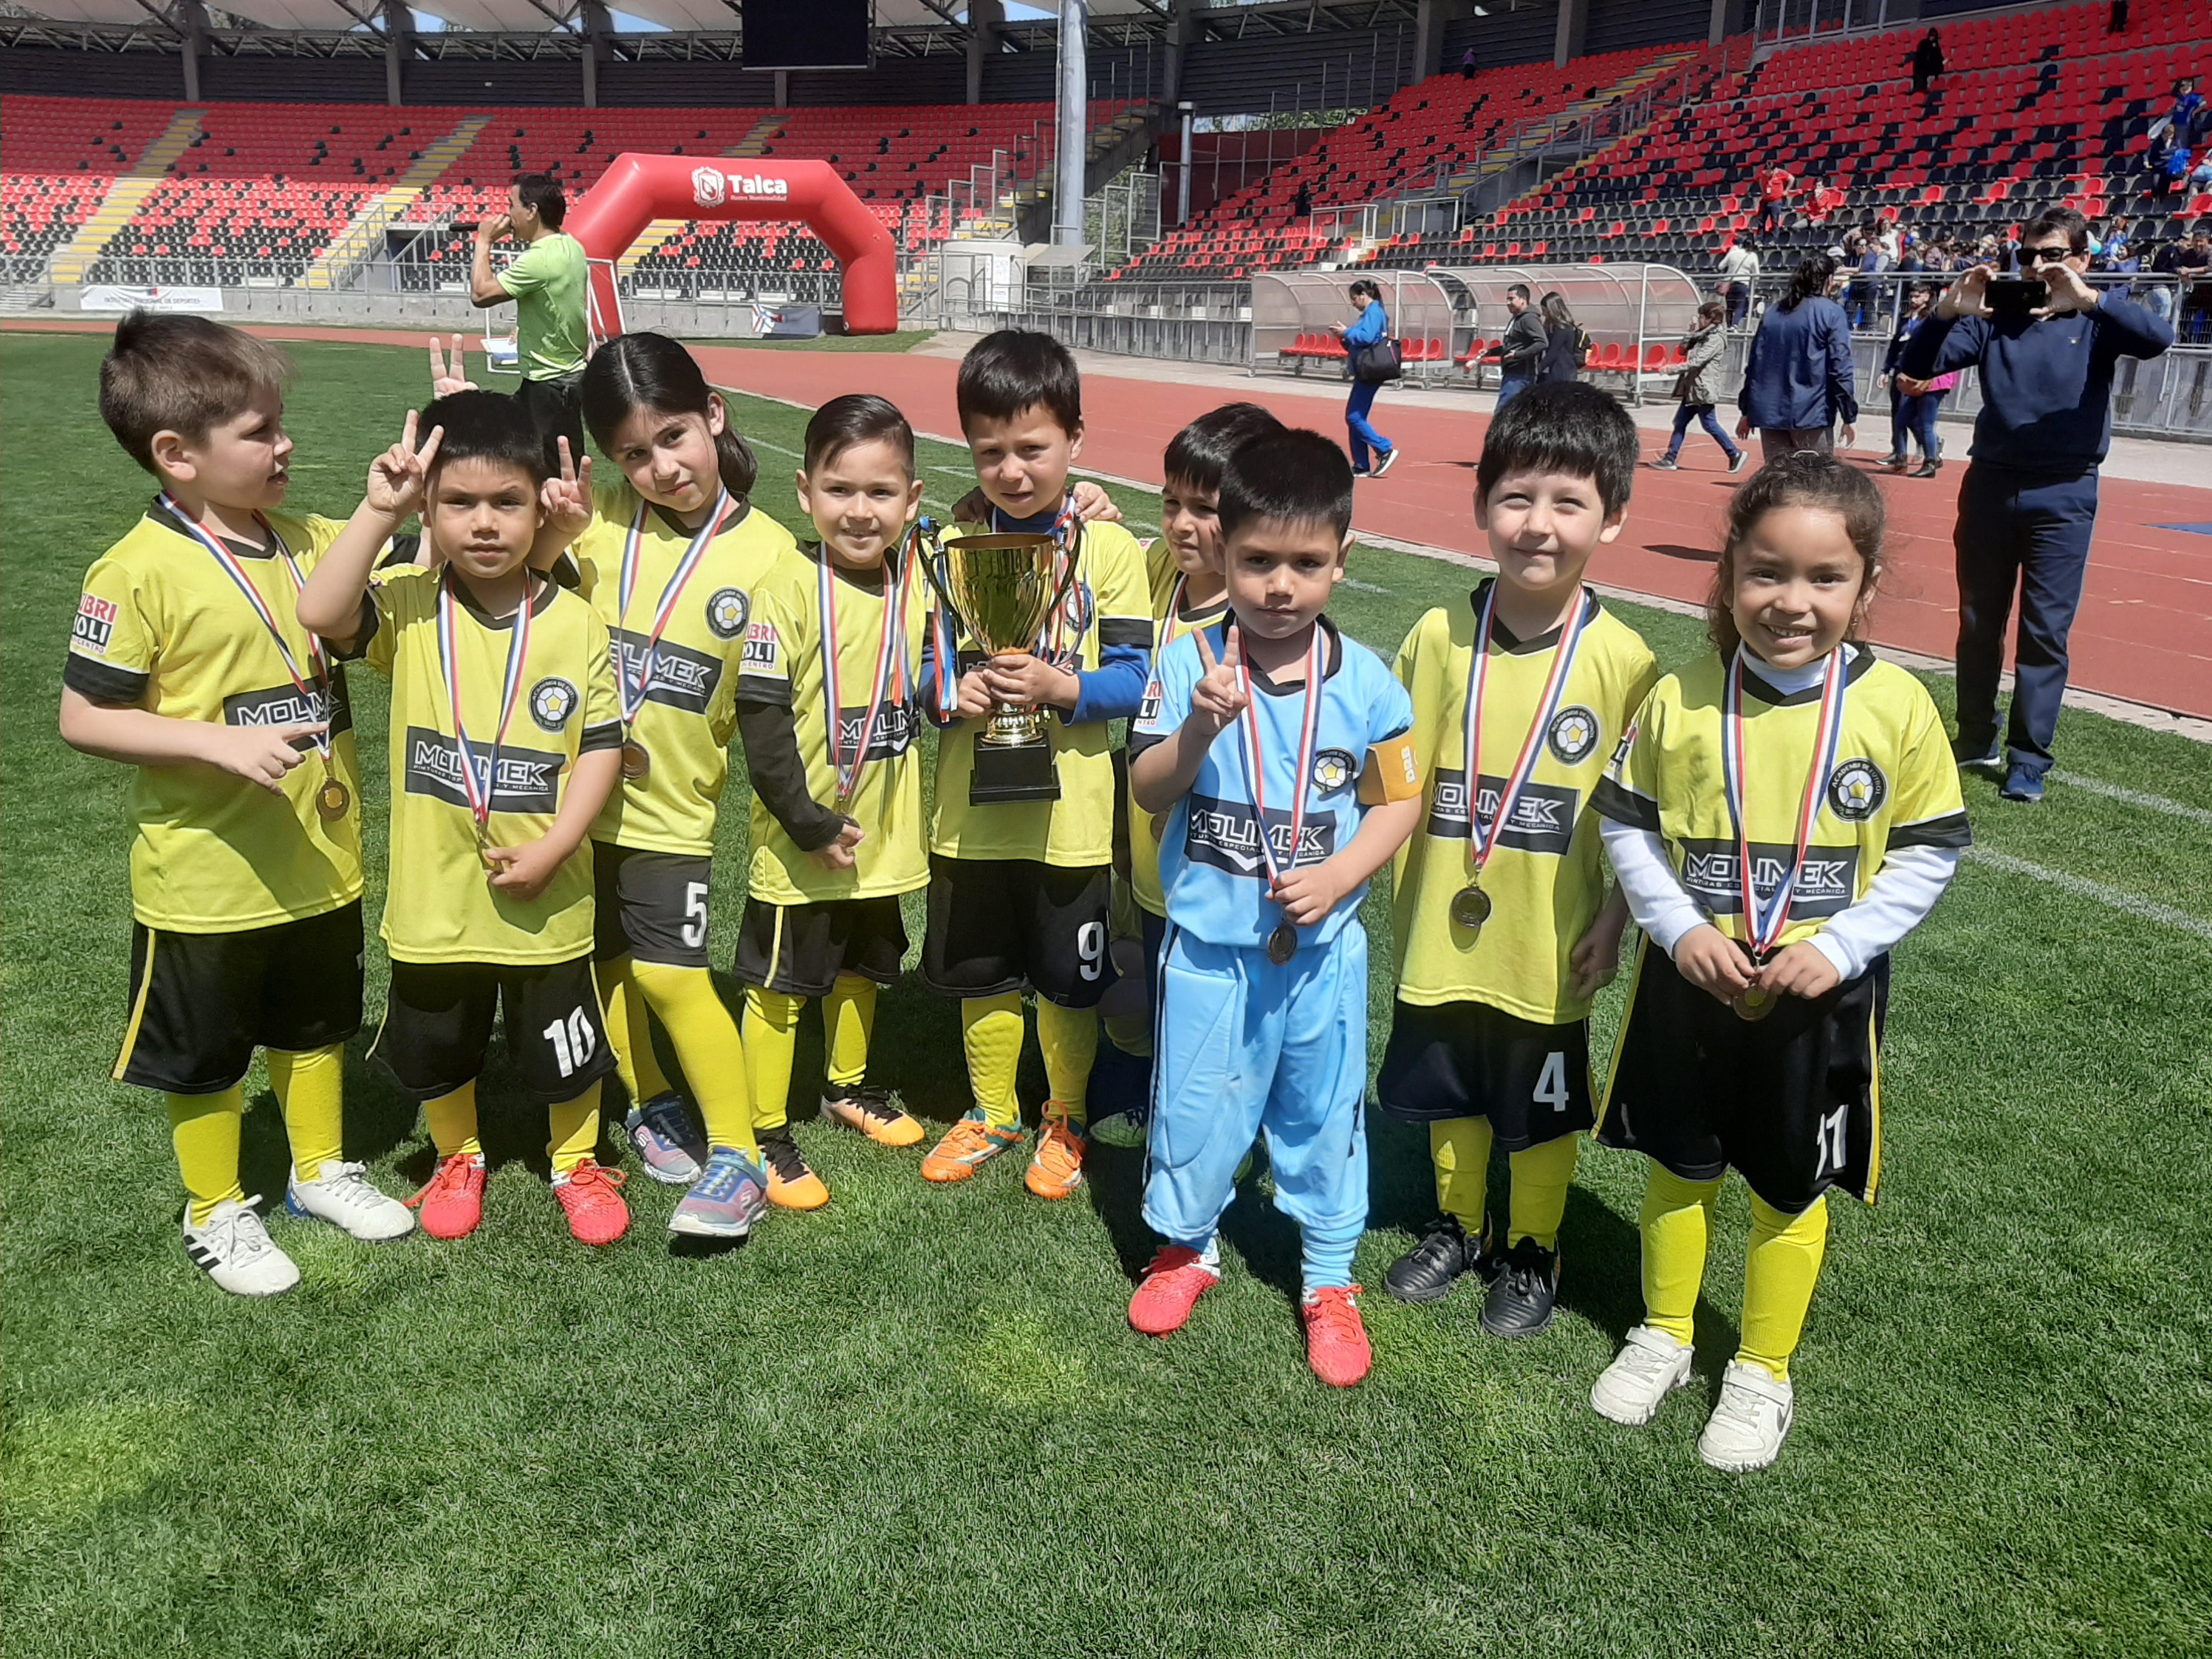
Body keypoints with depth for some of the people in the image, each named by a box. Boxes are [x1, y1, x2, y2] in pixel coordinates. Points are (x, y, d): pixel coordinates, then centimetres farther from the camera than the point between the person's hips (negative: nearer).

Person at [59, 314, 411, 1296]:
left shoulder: (311, 542, 0)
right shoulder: (140, 571, -18)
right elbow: (82, 719, -16)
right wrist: (220, 742, -27)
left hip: (320, 863, 6)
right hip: (207, 875, -6)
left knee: (316, 1026, 23)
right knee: (204, 1055, 14)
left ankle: (319, 1171, 43)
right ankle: (216, 1215, 33)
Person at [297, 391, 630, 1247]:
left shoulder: (576, 623, -8)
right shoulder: (407, 606, -8)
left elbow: (603, 745, -6)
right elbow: (320, 612, -27)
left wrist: (552, 846, -15)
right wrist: (379, 509, -28)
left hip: (547, 900, -1)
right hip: (434, 895, 1)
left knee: (565, 1048, 15)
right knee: (437, 1049, 21)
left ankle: (577, 1163, 40)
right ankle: (459, 1158, 47)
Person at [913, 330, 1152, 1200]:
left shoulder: (1109, 550, -6)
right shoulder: (952, 548, 2)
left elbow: (1132, 678, -9)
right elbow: (924, 665, 4)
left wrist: (1062, 687, -25)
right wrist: (951, 692, -17)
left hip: (1070, 814, -3)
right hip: (971, 811, 3)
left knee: (1068, 982, 11)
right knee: (981, 977, 17)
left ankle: (1067, 1120, 34)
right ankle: (992, 1113, 38)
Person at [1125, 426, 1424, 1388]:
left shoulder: (1366, 682, -7)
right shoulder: (1189, 660, -10)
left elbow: (1399, 798, -1)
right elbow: (1147, 792, -10)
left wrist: (1337, 876, -16)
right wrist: (1200, 729, -28)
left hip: (1323, 945, 1)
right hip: (1208, 940, 0)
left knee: (1324, 1112, 15)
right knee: (1195, 1105, 14)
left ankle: (1328, 1278, 34)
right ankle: (1186, 1245, 40)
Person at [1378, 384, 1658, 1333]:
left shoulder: (1621, 659, -13)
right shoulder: (1438, 637, -7)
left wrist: (1613, 921, -8)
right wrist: (1396, 889, -8)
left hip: (1549, 947, -2)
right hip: (1442, 933, 2)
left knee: (1541, 1114, 16)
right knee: (1449, 1097, 21)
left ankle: (1533, 1251, 39)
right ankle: (1457, 1227, 45)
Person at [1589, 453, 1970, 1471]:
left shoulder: (1896, 708, -11)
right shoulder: (1682, 700, -10)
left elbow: (1930, 852, -5)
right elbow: (1627, 824, -2)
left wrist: (1838, 945, -16)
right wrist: (1680, 927, -15)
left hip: (1821, 999, -1)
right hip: (1689, 983, 1)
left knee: (1790, 1191, 14)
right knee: (1679, 1167, 18)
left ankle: (1762, 1375, 34)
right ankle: (1663, 1338, 40)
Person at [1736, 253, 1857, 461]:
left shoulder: (1772, 312, 12)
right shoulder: (1831, 313, -4)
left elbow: (1754, 363, 13)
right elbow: (1841, 368, -8)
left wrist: (1747, 412, 19)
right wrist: (1850, 417, -6)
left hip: (1769, 413, 5)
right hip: (1811, 414, -5)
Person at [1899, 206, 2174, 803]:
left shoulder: (2096, 321, 0)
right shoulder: (1994, 318, 6)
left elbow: (2158, 339, -19)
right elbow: (1916, 367, -3)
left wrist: (2088, 299, -32)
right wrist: (1947, 312, -21)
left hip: (2062, 496, -2)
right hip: (1990, 484, 2)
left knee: (2046, 631, -2)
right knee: (1979, 623, 10)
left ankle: (2029, 758, 4)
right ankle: (1976, 740, 24)